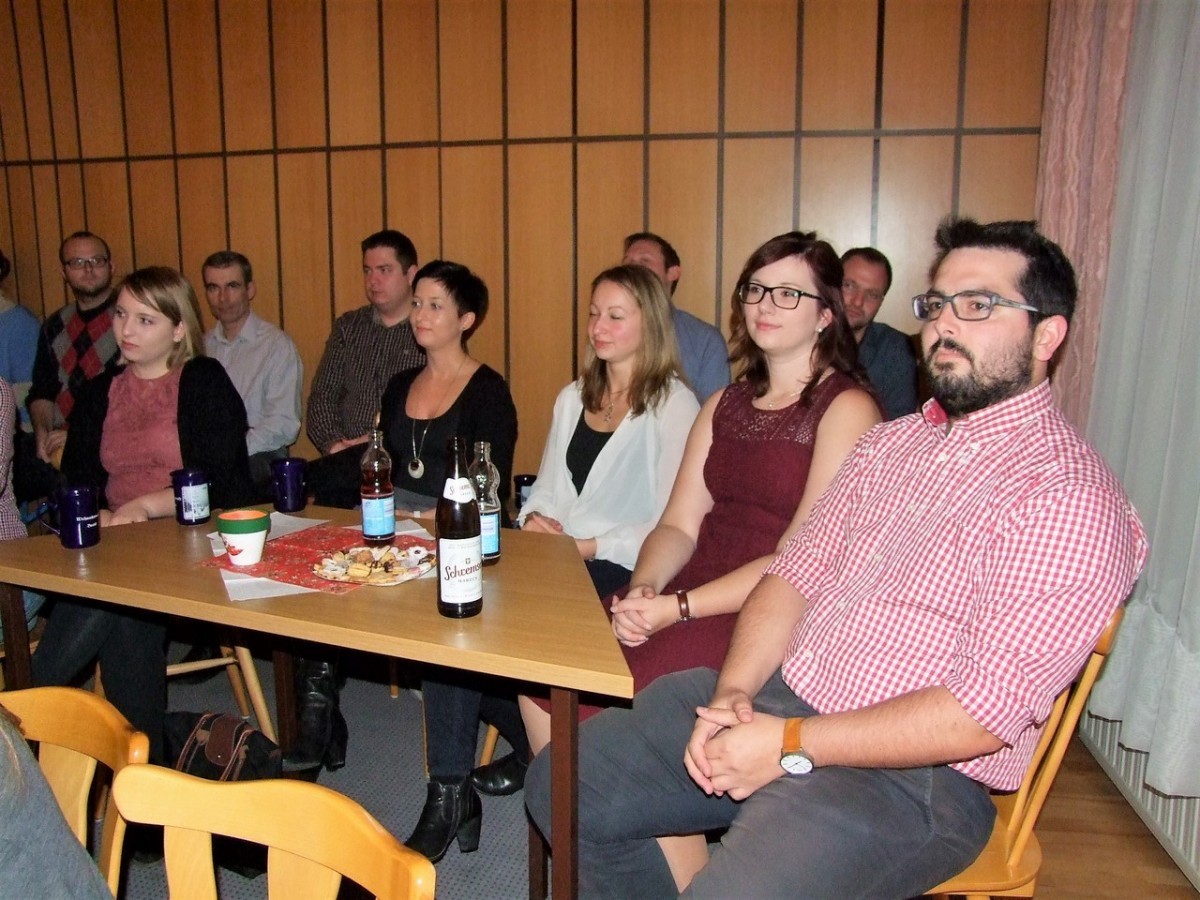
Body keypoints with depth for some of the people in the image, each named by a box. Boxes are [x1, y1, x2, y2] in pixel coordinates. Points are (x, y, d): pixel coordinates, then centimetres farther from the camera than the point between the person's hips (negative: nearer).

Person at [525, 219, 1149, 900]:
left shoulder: (1070, 494, -13)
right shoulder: (891, 443, 12)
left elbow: (986, 711, -20)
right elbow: (796, 573, 9)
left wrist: (789, 744, -18)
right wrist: (734, 692, -8)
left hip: (908, 771, -7)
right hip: (770, 694, 7)